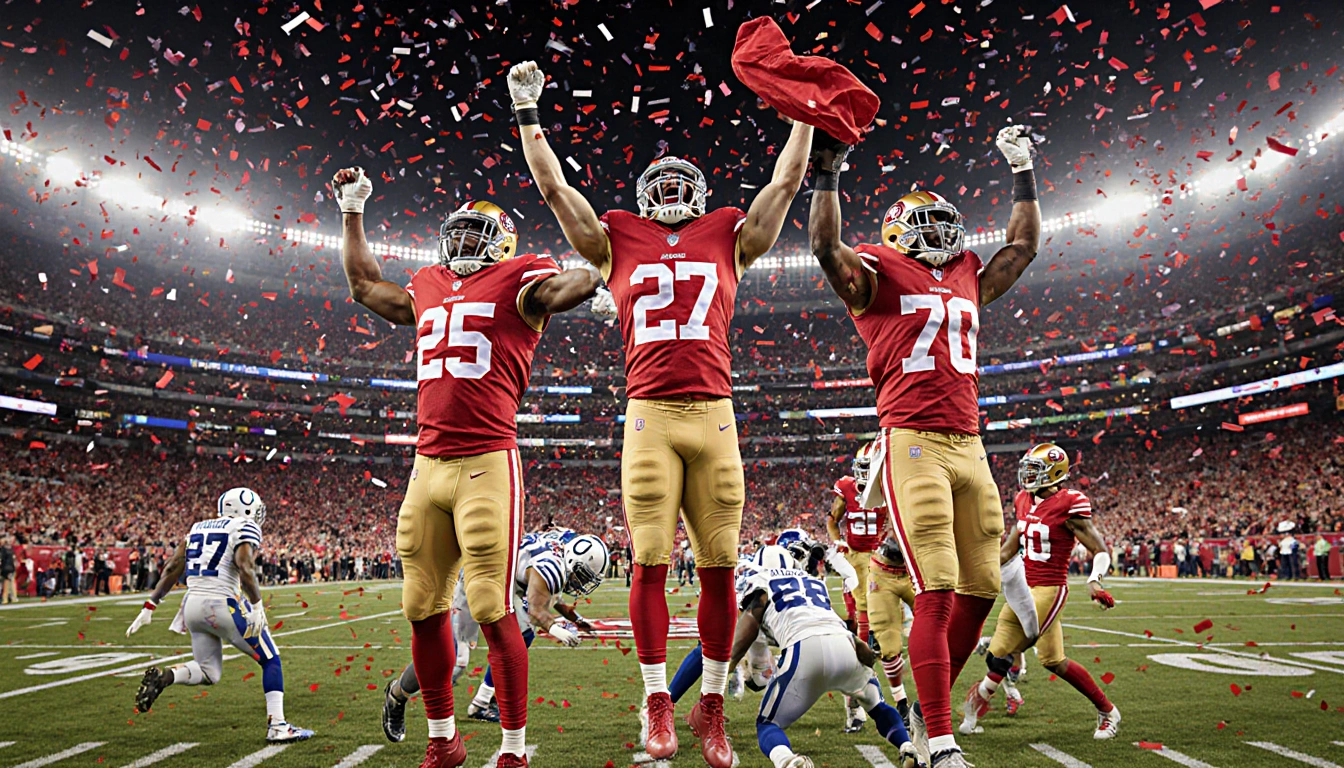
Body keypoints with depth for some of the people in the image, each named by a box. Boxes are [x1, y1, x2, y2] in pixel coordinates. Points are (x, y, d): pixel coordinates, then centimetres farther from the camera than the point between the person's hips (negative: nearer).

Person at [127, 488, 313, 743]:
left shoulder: (198, 528, 18)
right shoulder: (244, 529, -2)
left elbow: (172, 568, 14)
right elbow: (245, 568, -18)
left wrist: (149, 607, 16)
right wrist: (257, 606, -16)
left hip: (193, 605, 7)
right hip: (223, 604, -7)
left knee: (209, 673, 21)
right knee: (271, 661, 7)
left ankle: (163, 676, -5)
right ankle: (277, 726, 0)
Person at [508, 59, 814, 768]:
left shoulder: (727, 239, 17)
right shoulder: (618, 243, 15)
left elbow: (785, 181, 22)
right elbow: (554, 187, 17)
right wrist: (526, 111, 20)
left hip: (715, 416, 1)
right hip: (649, 416, -1)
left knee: (718, 568, 3)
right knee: (651, 563, -1)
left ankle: (711, 708, 15)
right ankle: (657, 703, 10)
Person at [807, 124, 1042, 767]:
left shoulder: (966, 278, 23)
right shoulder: (878, 274, 4)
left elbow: (1023, 246, 35)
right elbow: (826, 246, -12)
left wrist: (1023, 173, 37)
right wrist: (828, 171, -10)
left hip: (970, 448, 7)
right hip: (914, 446, -7)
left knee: (981, 587, 6)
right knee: (937, 594, -11)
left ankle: (928, 711, 22)